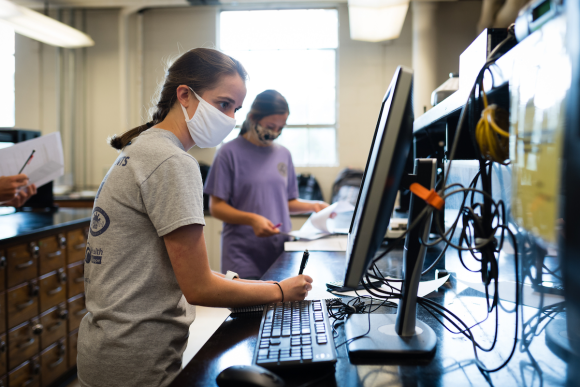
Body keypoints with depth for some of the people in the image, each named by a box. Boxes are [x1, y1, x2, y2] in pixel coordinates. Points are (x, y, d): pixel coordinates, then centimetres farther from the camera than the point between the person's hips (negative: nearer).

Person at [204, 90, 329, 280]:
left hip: (281, 251, 4)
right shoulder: (230, 152, -4)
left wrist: (312, 206, 2)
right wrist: (251, 219, -19)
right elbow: (216, 207, -5)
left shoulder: (283, 154, 12)